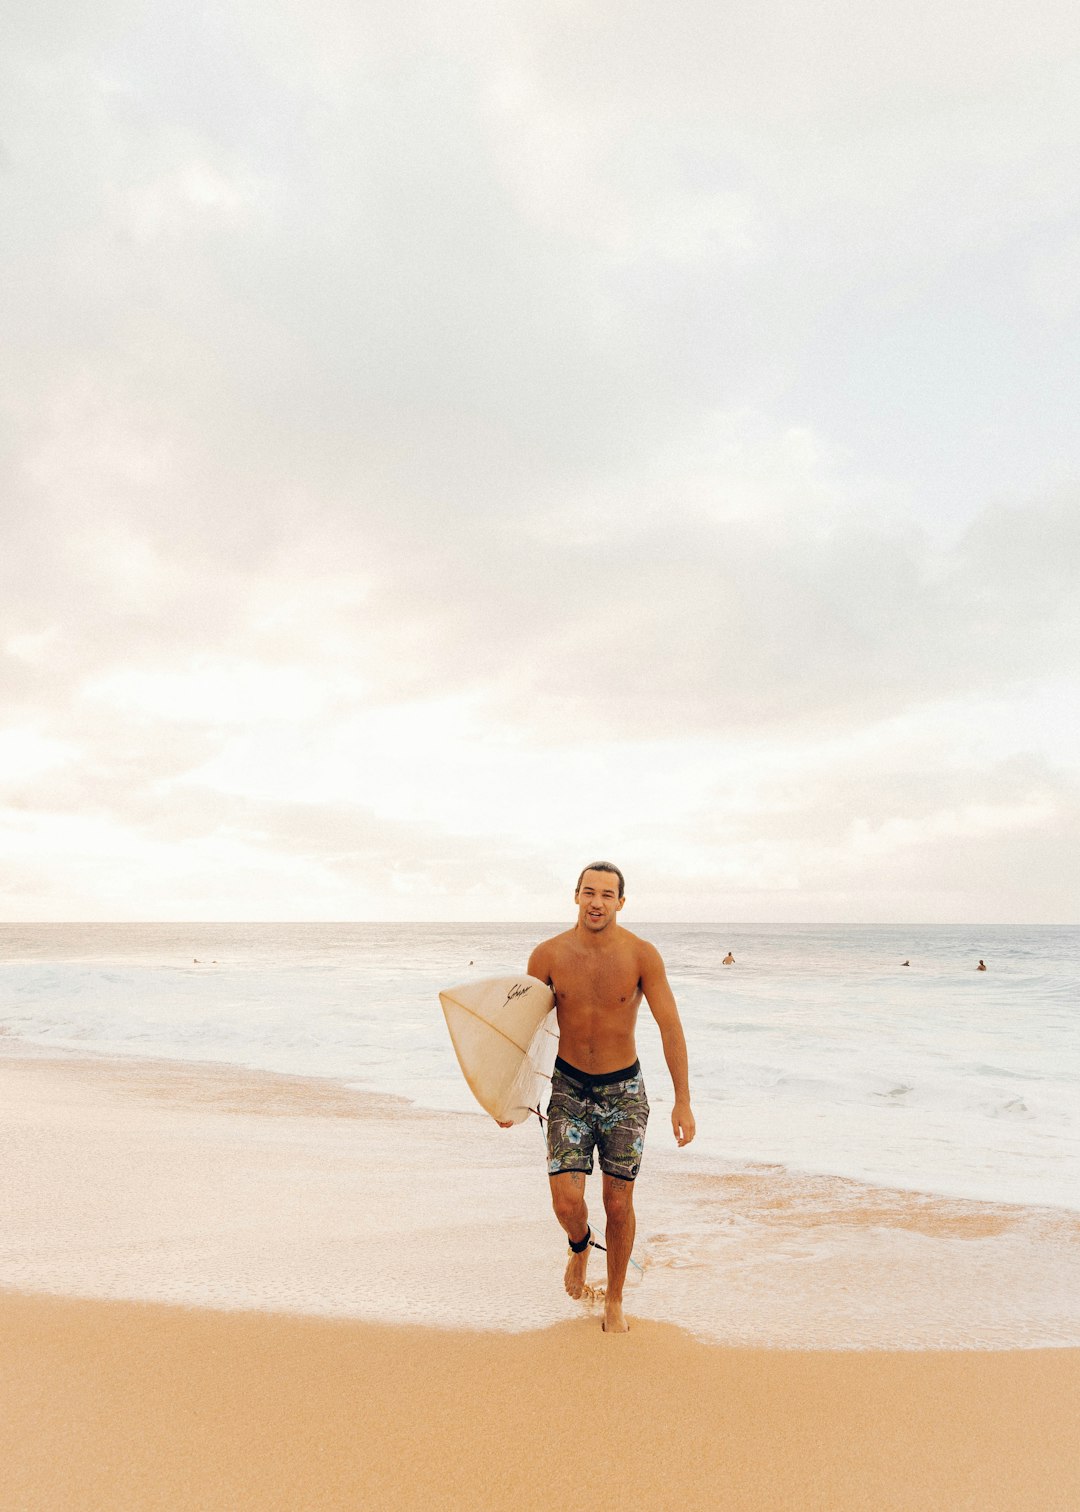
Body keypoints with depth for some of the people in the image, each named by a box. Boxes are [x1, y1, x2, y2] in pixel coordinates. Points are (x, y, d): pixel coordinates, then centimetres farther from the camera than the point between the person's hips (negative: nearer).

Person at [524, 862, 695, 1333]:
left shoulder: (641, 955, -14)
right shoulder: (548, 955, -11)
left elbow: (670, 1027, -12)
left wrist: (682, 1101, -16)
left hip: (624, 1091, 0)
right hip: (569, 1088, 1)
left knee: (618, 1203, 6)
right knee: (566, 1200, -8)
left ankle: (614, 1301, 30)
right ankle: (580, 1245, 29)